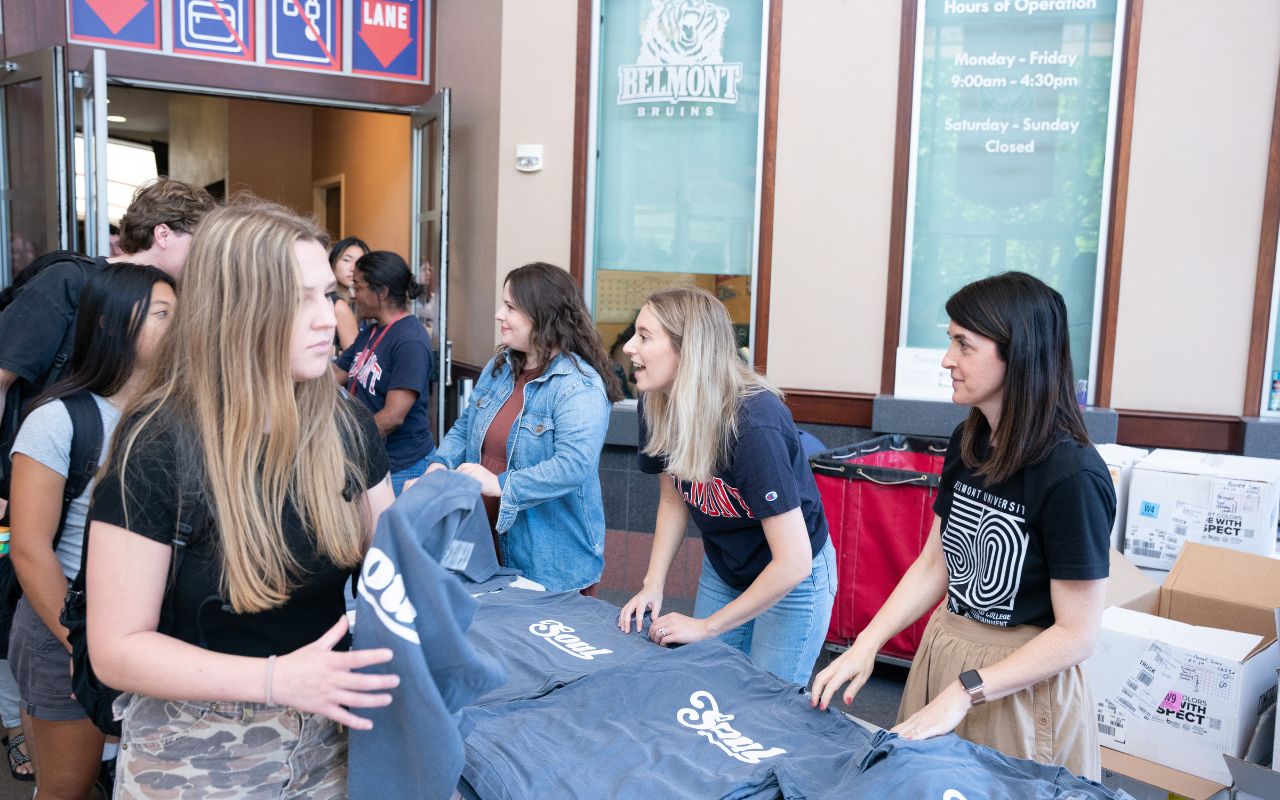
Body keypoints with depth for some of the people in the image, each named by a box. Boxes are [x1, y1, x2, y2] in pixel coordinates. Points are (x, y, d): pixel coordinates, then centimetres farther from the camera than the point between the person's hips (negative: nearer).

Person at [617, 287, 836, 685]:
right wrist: (652, 586, -7)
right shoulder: (657, 406, -13)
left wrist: (707, 626, -24)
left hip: (792, 581, -6)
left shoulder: (754, 424, -34)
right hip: (722, 571, 6)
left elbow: (794, 564, -32)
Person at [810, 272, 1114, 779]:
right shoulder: (967, 443, -1)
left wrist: (965, 691, -20)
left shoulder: (1072, 476, -23)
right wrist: (867, 644, -3)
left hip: (1020, 682, -6)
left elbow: (1077, 634, -18)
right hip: (941, 656, 7)